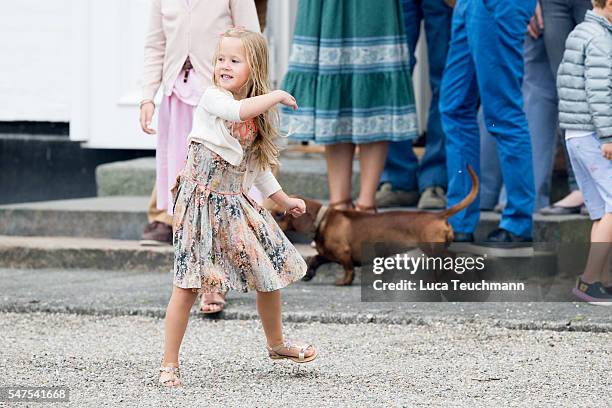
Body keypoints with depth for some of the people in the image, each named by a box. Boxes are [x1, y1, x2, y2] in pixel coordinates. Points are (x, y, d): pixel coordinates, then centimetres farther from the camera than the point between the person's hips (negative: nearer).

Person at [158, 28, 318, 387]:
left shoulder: (257, 114, 11)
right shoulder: (213, 98, -10)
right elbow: (239, 110, -33)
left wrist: (284, 200, 26)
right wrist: (277, 96, -19)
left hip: (236, 203, 7)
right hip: (203, 199, -7)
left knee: (271, 270, 13)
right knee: (189, 283, -10)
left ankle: (276, 343, 36)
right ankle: (170, 364, -3)